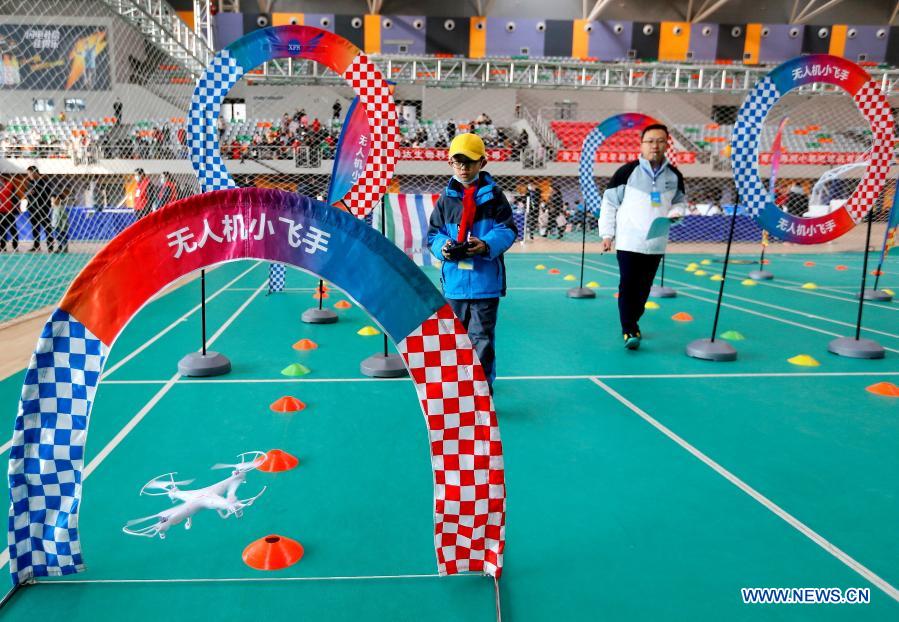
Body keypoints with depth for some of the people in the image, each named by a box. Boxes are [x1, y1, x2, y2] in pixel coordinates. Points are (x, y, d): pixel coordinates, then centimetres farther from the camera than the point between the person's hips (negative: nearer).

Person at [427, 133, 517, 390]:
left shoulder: (493, 195, -1)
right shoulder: (446, 198, 6)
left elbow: (507, 230, -4)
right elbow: (434, 233, 8)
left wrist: (487, 245, -22)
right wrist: (443, 247, -14)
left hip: (485, 279, -3)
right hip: (454, 280, 3)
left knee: (481, 336, 1)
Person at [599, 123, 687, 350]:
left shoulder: (674, 176, 6)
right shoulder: (627, 171, -6)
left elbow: (680, 202, 19)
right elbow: (609, 203, -2)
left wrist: (676, 212, -5)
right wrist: (607, 233, -4)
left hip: (656, 243, 4)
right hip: (628, 241, -4)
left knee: (644, 288, 11)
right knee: (628, 287, -8)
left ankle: (632, 324, 27)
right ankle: (629, 331, -3)